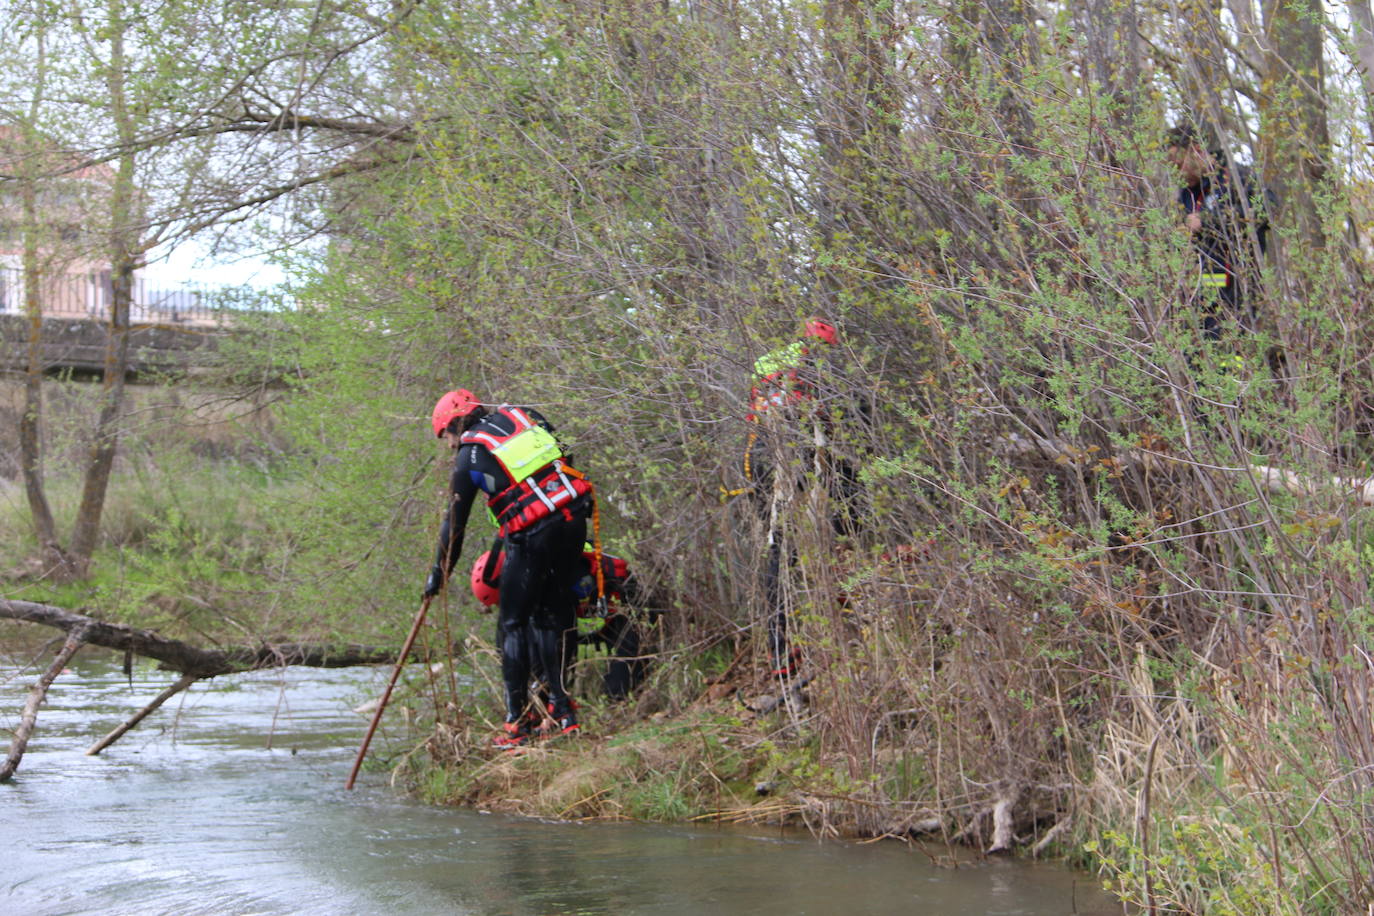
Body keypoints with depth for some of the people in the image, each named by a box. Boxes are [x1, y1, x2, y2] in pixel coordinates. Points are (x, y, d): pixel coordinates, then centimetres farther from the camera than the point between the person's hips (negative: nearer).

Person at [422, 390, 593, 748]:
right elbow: (563, 451, 17)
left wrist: (439, 574, 15)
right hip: (574, 519, 5)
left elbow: (454, 522, 6)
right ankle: (561, 710, 15)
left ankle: (519, 721, 3)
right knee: (554, 616, 15)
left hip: (532, 537, -5)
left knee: (515, 624, 6)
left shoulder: (468, 457, 2)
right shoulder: (517, 416, 14)